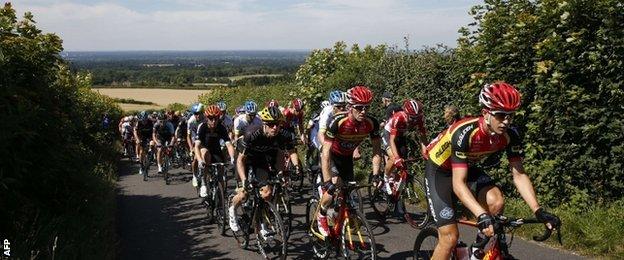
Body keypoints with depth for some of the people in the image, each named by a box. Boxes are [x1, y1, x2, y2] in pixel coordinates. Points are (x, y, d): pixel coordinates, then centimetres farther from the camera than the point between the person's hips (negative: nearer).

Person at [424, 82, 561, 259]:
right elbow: (458, 183, -39)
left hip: (466, 168, 6)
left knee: (496, 202, -22)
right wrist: (482, 216, -52)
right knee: (450, 237, -13)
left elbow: (519, 175, -15)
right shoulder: (465, 132, -36)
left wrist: (538, 211, -28)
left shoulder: (510, 135, -19)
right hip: (439, 171, -5)